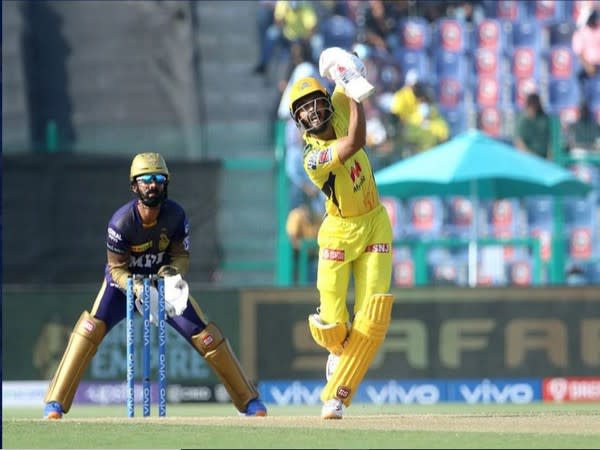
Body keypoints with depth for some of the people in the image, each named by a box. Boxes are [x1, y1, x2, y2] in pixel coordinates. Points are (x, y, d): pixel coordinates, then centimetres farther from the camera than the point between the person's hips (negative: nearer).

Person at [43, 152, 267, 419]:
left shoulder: (176, 215, -20)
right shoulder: (121, 222, -28)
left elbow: (181, 256, -9)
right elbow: (117, 268, -20)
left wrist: (172, 274, -31)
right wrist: (139, 290, -37)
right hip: (125, 280, -2)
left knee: (206, 335, -6)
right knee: (91, 329, -25)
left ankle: (249, 401, 8)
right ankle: (55, 404, -22)